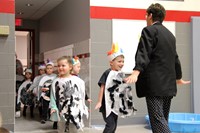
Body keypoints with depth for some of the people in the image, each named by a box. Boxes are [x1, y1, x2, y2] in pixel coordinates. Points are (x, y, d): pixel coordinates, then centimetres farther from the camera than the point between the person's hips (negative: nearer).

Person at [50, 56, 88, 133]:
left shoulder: (78, 81, -6)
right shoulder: (56, 82, 0)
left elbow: (82, 96, -1)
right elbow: (53, 96, 2)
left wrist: (83, 109, 3)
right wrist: (53, 108, -8)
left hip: (74, 112, -2)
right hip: (61, 112, 2)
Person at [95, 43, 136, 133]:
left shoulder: (121, 74, 7)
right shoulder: (107, 73, -13)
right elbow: (102, 88, -13)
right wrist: (99, 102, -15)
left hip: (116, 105, 8)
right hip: (107, 104, -7)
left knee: (114, 125, 12)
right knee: (110, 125, -11)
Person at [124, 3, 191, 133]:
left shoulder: (149, 30, -4)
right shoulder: (170, 34, 19)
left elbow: (144, 53, -19)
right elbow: (175, 58, 27)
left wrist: (136, 72, -30)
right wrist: (178, 77, 39)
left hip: (154, 83, -8)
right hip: (168, 84, 8)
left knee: (158, 120, -10)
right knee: (163, 120, 14)